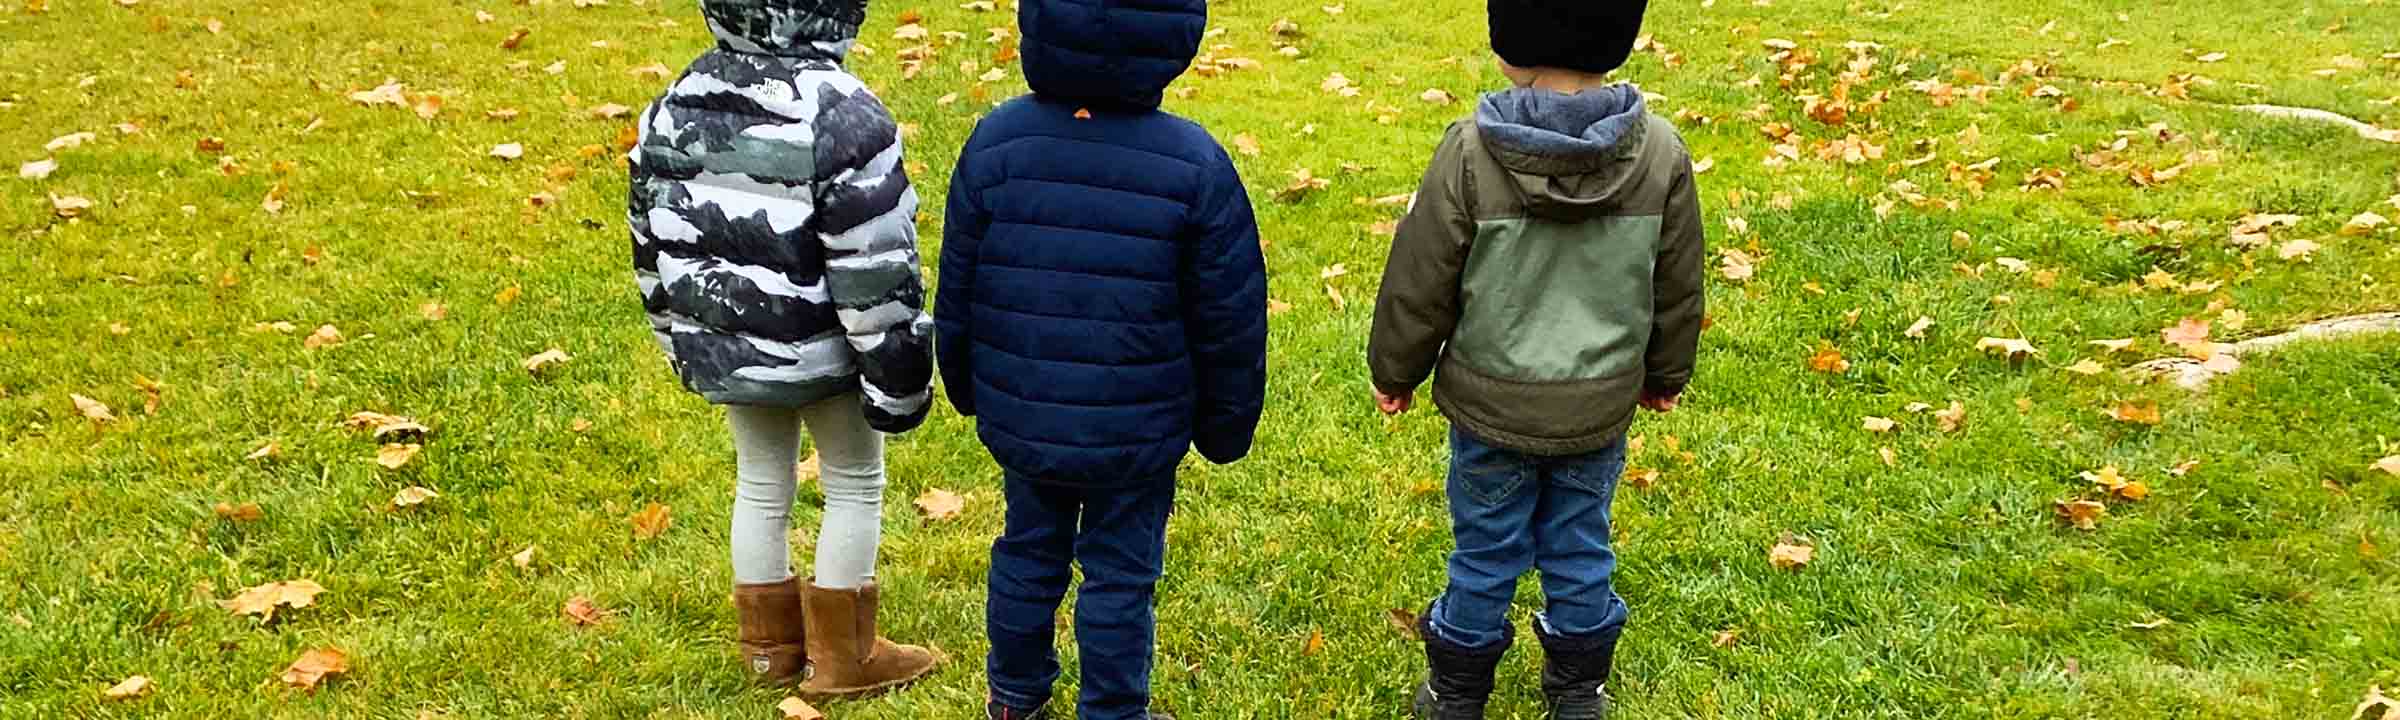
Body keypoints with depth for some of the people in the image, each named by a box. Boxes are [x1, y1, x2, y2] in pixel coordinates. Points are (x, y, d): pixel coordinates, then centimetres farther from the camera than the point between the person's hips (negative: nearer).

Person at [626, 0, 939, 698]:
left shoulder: (674, 106, -2)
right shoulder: (841, 114, -23)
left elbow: (650, 239, 8)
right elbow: (875, 265, -21)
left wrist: (681, 338, 21)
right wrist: (897, 373, -11)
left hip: (725, 349, 6)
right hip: (821, 353, -6)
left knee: (760, 487, 22)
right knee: (855, 486, 14)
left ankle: (769, 644, 34)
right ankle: (842, 657, 23)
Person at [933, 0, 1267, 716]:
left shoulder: (996, 141, -12)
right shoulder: (1196, 164, -17)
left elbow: (957, 287, 0)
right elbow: (1230, 320, -9)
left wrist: (967, 386, 18)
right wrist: (1226, 425, 7)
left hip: (1019, 417, 3)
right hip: (1138, 433, -3)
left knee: (1029, 549, 23)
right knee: (1121, 573, 13)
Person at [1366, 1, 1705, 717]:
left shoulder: (1471, 154, -21)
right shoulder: (1661, 154, -12)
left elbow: (1419, 284, -11)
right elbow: (1677, 289, 2)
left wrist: (1395, 370, 7)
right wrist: (1665, 375, 20)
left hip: (1492, 402, -2)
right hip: (1600, 406, 2)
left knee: (1486, 552, 15)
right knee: (1580, 550, 20)